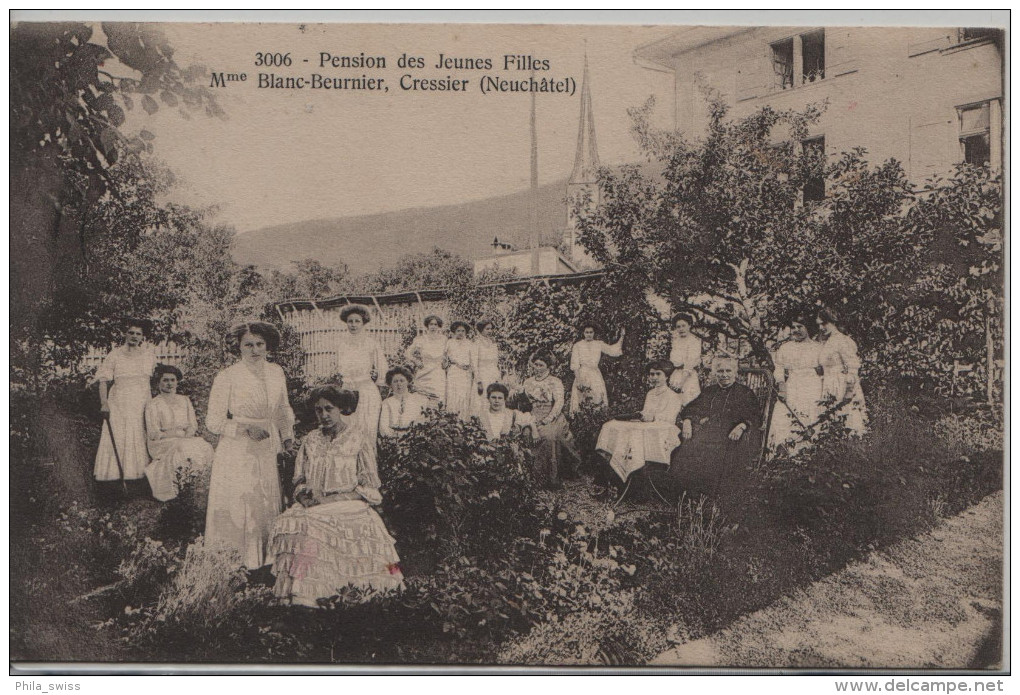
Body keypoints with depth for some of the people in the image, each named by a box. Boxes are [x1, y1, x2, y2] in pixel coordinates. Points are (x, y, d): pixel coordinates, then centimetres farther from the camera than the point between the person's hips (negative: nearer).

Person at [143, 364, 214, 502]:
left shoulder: (185, 400, 17)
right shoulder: (152, 404, 1)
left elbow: (193, 425, 12)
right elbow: (153, 433, -6)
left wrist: (186, 433, -11)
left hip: (186, 441, 4)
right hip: (162, 444, -4)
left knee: (204, 447, -25)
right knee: (181, 449, -35)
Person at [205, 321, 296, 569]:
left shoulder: (276, 372, 4)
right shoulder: (226, 377, -12)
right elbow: (213, 421, -10)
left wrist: (287, 436, 9)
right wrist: (246, 428, -19)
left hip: (266, 452, 5)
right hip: (237, 455, -5)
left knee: (266, 507, 11)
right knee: (237, 509, 0)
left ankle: (264, 558, 24)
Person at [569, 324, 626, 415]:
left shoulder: (599, 344, 10)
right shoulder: (577, 345, 3)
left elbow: (613, 350, 3)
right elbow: (575, 365, -1)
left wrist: (622, 337, -3)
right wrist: (578, 379, -11)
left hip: (596, 377, 2)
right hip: (582, 375, -2)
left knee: (598, 400, -7)